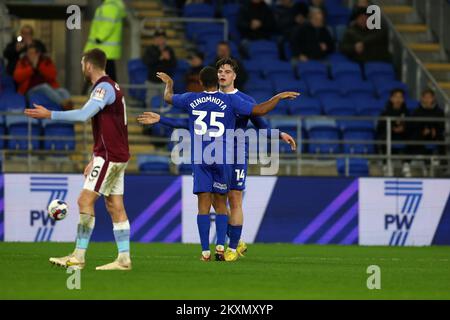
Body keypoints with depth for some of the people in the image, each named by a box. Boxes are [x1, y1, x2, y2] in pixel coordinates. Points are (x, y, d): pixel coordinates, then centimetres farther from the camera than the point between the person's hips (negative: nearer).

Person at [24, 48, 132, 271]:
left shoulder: (104, 88, -14)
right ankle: (124, 259, 4)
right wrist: (95, 160, 25)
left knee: (85, 200, -11)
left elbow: (84, 115, -28)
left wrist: (50, 115, -26)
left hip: (109, 156, -10)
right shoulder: (110, 87, 17)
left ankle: (78, 256, -12)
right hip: (116, 156, 10)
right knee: (115, 206, 7)